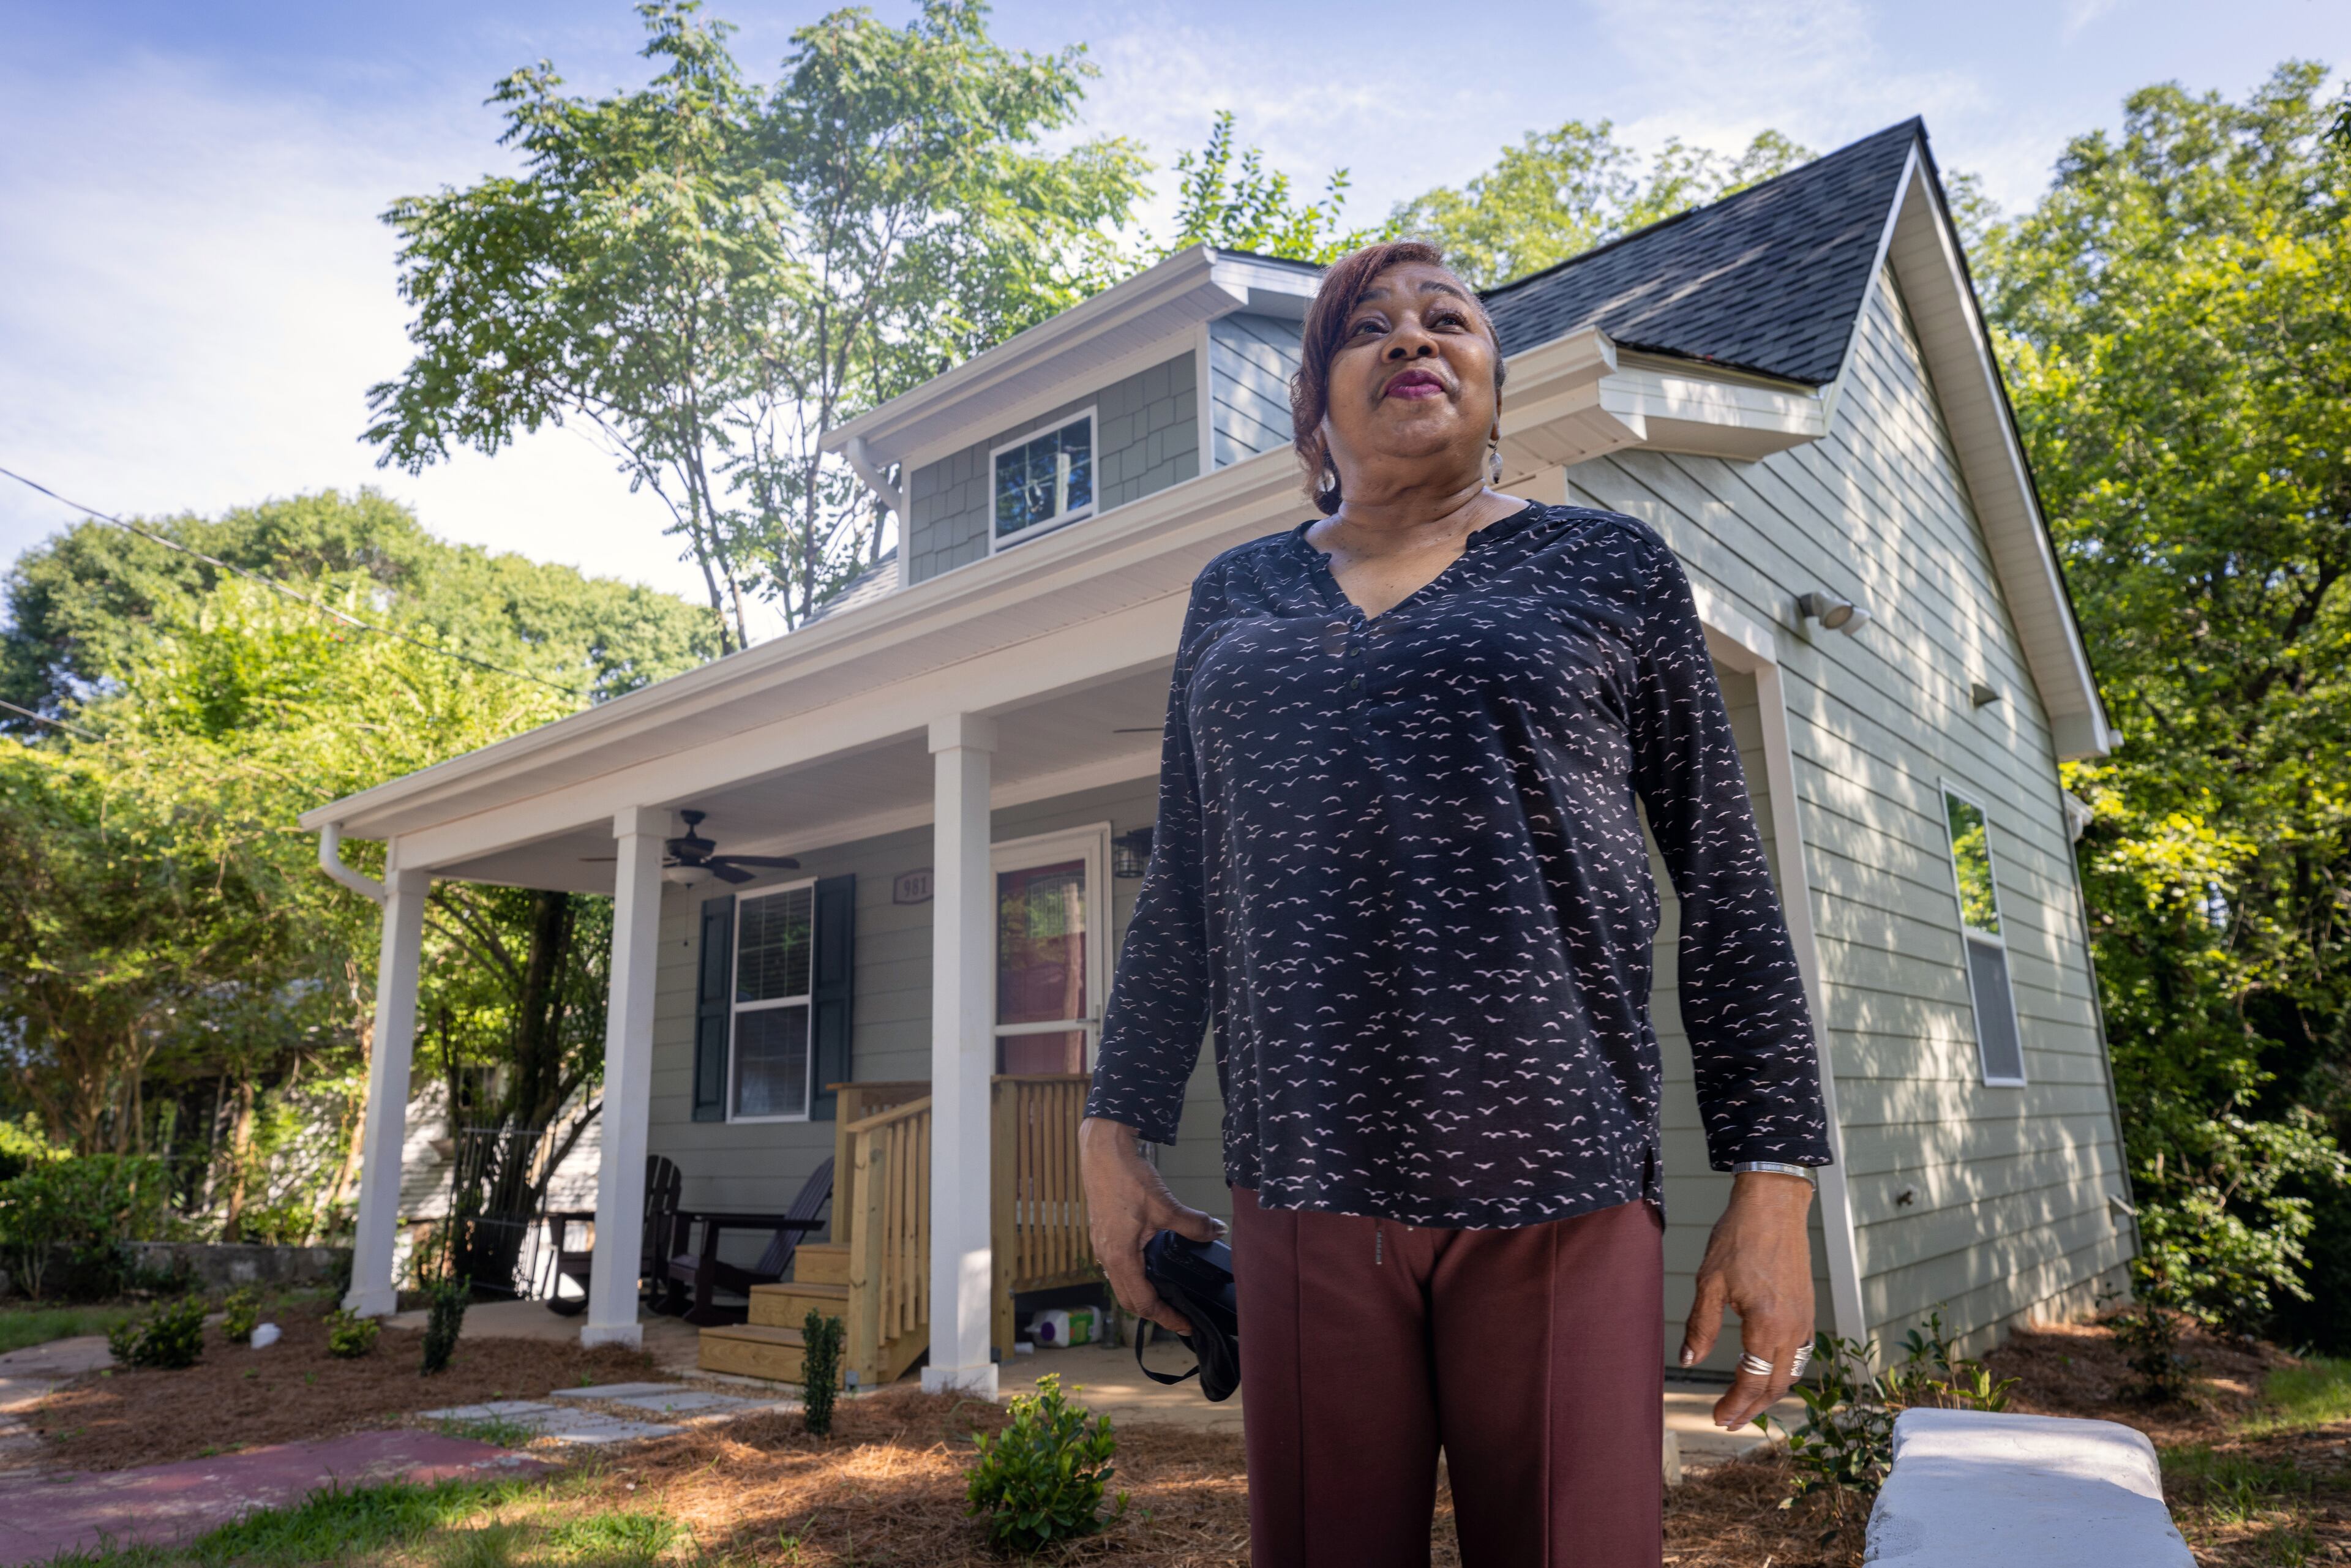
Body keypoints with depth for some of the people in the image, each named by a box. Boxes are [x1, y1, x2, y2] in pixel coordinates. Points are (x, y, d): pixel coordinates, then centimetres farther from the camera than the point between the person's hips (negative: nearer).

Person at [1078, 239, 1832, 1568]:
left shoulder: (1610, 570, 7)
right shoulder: (1236, 599, 14)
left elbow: (1728, 888, 4)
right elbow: (1179, 894, 16)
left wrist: (1775, 1182, -1)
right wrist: (1117, 1132, 12)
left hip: (1557, 1198, -2)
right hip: (1303, 1199, 3)